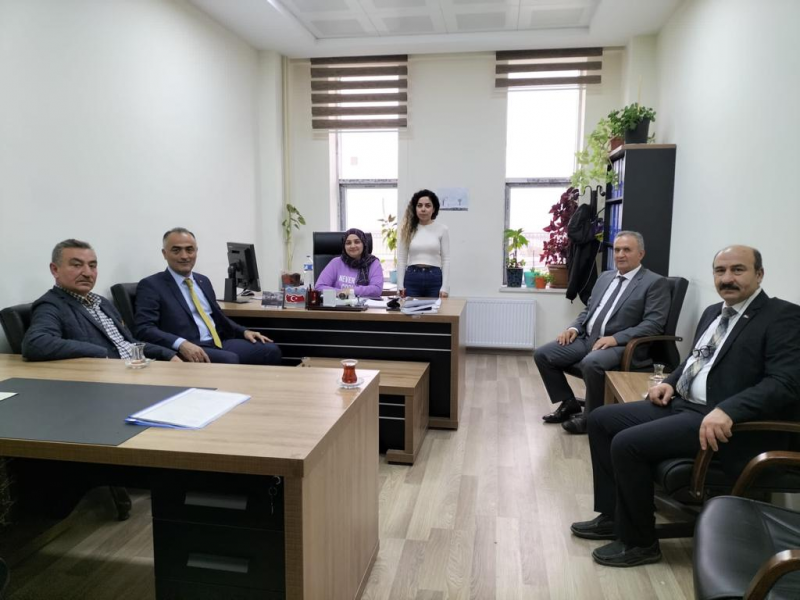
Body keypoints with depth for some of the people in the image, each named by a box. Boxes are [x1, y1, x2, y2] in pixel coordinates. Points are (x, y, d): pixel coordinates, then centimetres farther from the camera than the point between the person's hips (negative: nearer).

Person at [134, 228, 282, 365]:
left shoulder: (203, 280, 20)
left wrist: (244, 331, 9)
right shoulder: (151, 285, 0)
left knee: (270, 350, -14)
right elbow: (144, 328, -12)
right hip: (187, 350, -7)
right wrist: (181, 344, -28)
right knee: (230, 360, -35)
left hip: (219, 343, 7)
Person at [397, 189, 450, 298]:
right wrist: (400, 285, 0)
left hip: (434, 278, -1)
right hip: (412, 278, 1)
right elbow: (401, 258, 6)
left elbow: (446, 259, 1)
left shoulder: (442, 229, 3)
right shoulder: (407, 229, 6)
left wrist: (445, 287, -6)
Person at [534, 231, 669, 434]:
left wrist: (616, 338, -22)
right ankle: (569, 404, 10)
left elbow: (653, 324, -12)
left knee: (591, 363, -37)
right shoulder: (605, 277, 19)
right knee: (542, 355, -6)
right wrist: (574, 328, 1)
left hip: (619, 345, -7)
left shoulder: (655, 283, -2)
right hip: (586, 339, 7)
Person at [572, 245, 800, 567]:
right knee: (601, 419, 4)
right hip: (681, 404, 9)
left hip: (722, 421, -9)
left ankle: (638, 542, -2)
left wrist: (727, 411, -34)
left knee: (627, 443, -23)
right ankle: (612, 516, 14)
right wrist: (671, 382, 7)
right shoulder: (713, 312, 16)